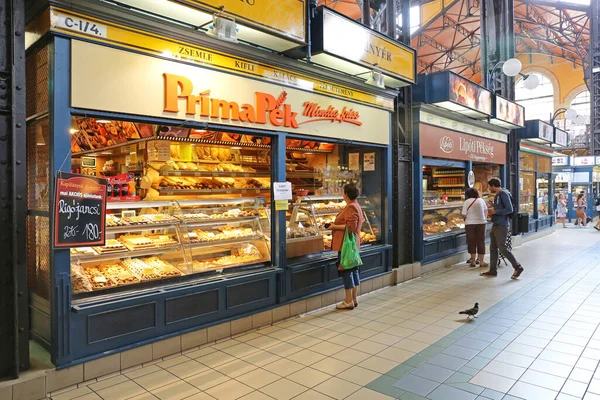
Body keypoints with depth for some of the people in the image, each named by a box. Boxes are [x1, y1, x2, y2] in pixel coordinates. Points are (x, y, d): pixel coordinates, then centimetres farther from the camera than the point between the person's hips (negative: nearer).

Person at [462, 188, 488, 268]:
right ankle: (481, 262, 10)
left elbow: (464, 214, -6)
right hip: (481, 223, 1)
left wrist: (466, 221, 12)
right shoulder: (481, 200, 3)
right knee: (481, 242, 7)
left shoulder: (466, 202, -5)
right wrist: (485, 219, 26)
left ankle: (473, 261, 11)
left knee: (471, 242, 7)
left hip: (469, 224, -1)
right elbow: (486, 211, 12)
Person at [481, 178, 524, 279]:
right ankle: (493, 270, 16)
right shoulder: (497, 195, 16)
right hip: (496, 225, 10)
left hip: (502, 226, -10)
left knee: (502, 248, -8)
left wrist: (495, 211, -16)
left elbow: (510, 209, -19)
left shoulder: (504, 194, -13)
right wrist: (492, 210, 8)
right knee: (493, 248, 10)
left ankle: (518, 267, 4)